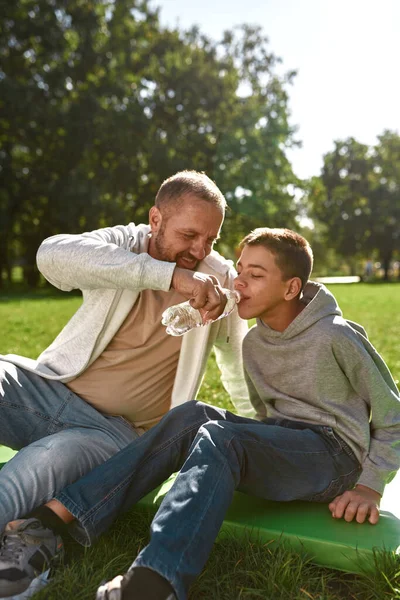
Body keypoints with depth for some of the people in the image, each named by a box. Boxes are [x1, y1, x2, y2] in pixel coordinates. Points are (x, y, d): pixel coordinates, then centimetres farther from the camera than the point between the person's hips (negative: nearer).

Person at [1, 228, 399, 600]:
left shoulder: (336, 336, -11)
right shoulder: (253, 342, 8)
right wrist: (255, 450, 3)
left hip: (334, 453, -5)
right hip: (280, 446, 6)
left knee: (219, 437, -33)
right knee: (193, 417, -22)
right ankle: (50, 521, -28)